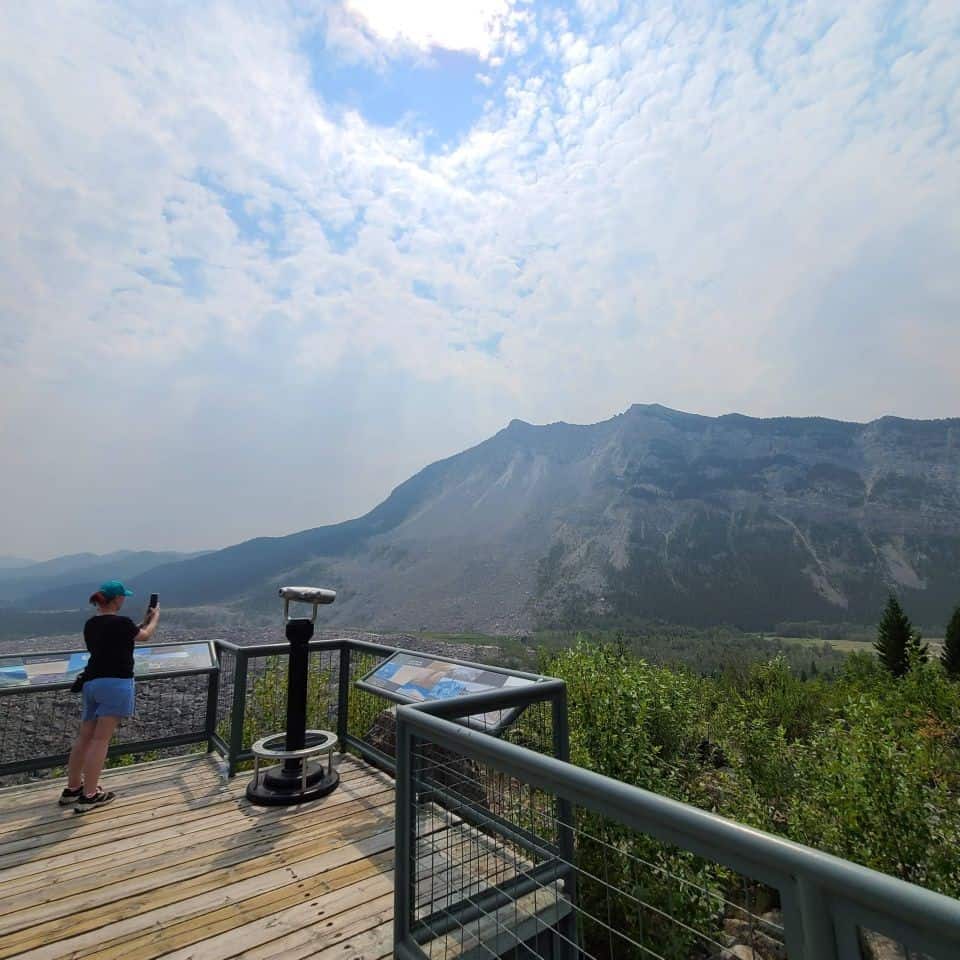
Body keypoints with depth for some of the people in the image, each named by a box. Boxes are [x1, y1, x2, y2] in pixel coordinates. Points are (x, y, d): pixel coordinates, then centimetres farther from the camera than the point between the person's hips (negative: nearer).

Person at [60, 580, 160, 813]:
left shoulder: (90, 625, 10)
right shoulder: (121, 623, -12)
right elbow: (145, 636, 7)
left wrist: (142, 621, 29)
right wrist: (155, 617, 25)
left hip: (91, 682, 8)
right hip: (115, 683, -8)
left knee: (85, 737, 17)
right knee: (100, 740, -2)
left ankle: (72, 789, 28)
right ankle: (89, 796, 5)